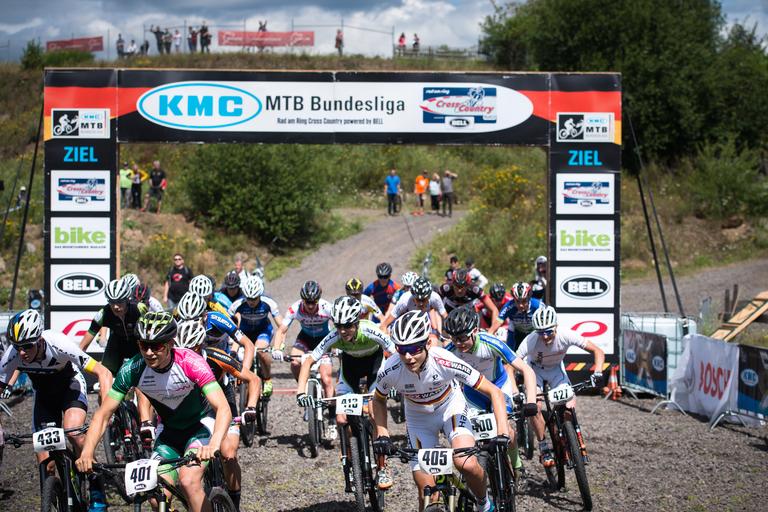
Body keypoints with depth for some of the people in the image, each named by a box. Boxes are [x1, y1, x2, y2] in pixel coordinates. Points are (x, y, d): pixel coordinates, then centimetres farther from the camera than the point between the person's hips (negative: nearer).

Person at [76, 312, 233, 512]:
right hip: (170, 430, 4)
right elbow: (103, 414, -17)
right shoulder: (132, 369, -22)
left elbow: (223, 409, -39)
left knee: (189, 482, -27)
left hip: (202, 423, -4)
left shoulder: (190, 363, -31)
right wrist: (87, 452, -33)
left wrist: (213, 445, -56)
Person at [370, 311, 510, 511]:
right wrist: (382, 434, -18)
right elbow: (378, 400, -3)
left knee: (467, 464, -28)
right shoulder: (389, 371, -28)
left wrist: (502, 433, -38)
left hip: (450, 407, -2)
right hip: (418, 418, 2)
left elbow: (494, 391, -27)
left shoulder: (445, 362, -34)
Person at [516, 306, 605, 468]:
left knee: (570, 404, -18)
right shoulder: (531, 341, -35)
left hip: (556, 369, 2)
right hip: (535, 369, -2)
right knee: (535, 407, -25)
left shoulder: (565, 336, -31)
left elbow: (598, 351, -24)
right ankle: (544, 448, -7)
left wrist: (597, 373, -39)